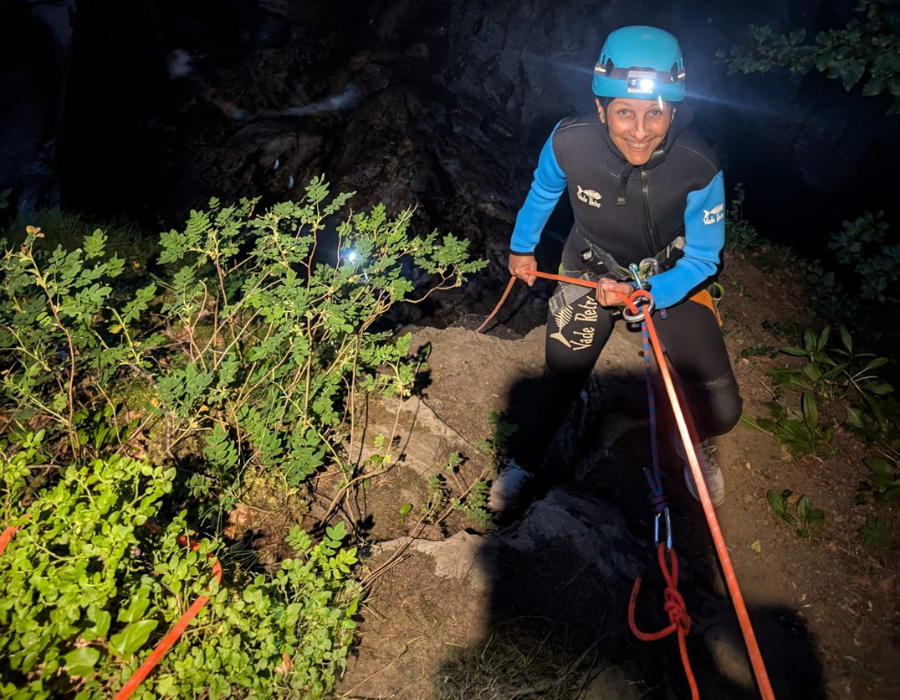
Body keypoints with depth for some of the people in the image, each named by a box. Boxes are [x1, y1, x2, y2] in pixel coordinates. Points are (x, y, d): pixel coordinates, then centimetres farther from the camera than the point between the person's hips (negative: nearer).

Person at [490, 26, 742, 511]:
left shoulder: (699, 169, -31)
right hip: (591, 267, 1)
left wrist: (640, 294, -33)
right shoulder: (569, 141, -28)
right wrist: (522, 247, 12)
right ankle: (523, 461, 36)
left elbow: (701, 261, -17)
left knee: (721, 410, -8)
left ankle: (695, 443, 31)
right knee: (560, 381, 5)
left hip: (669, 278, 0)